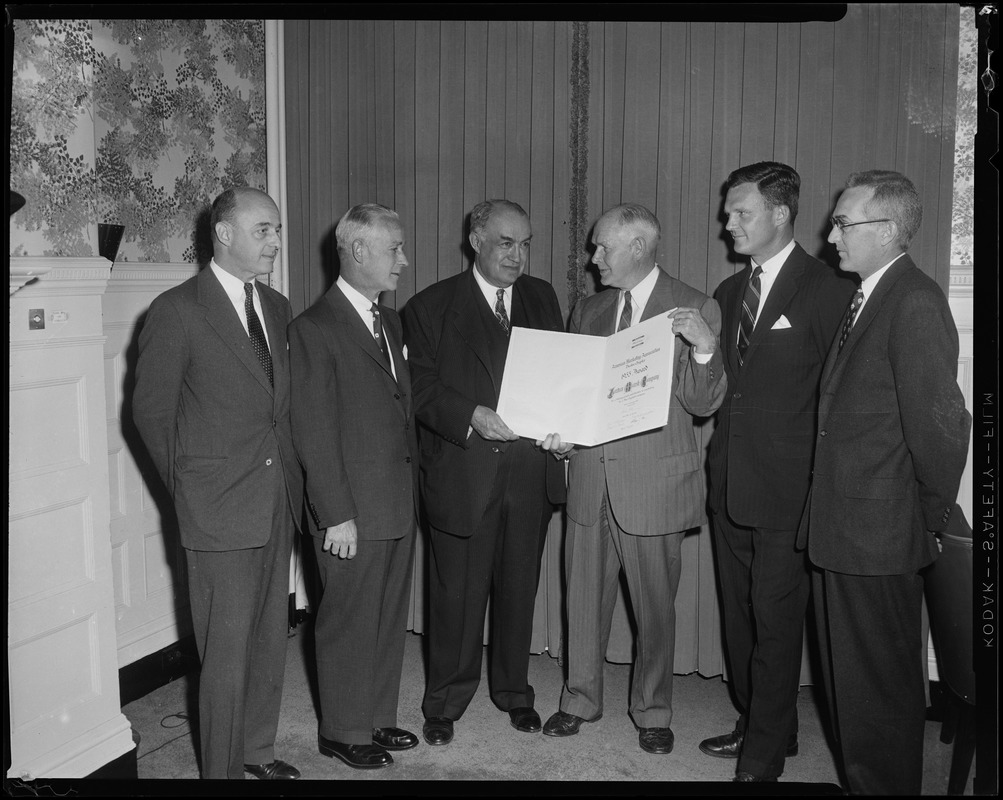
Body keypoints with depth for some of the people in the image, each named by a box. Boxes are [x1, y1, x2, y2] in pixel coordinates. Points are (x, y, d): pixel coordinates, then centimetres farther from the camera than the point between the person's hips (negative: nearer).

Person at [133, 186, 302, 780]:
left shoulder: (277, 306, 11)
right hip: (220, 508, -6)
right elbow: (151, 409, -5)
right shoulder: (177, 311, -9)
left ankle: (258, 750, 33)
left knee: (271, 637, 16)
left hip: (277, 501, 6)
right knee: (227, 649, 1)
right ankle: (222, 768, 17)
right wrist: (188, 488, 0)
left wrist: (292, 475, 8)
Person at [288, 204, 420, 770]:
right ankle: (344, 731, 23)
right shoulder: (315, 328, -12)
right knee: (350, 622, 6)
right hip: (353, 509, -7)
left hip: (400, 503, 7)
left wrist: (414, 490, 11)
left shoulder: (391, 321, 13)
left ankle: (378, 717, 32)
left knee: (391, 617, 16)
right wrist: (336, 515, -16)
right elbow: (313, 432, -14)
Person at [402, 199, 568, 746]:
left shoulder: (542, 298, 11)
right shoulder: (431, 307, 0)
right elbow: (422, 393, -5)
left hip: (530, 471, 3)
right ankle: (444, 705, 23)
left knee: (518, 588, 14)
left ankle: (513, 692, 33)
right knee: (456, 593, 5)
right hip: (462, 471, -3)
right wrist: (471, 415, -22)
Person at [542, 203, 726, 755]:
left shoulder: (694, 309, -4)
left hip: (653, 481, -4)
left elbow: (704, 404, -9)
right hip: (590, 476, 4)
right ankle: (580, 699, 32)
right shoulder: (588, 310, 11)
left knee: (655, 605, 7)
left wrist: (706, 348, -26)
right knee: (583, 597, 14)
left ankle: (652, 711, 27)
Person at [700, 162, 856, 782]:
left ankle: (765, 754, 16)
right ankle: (757, 724, 33)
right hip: (731, 482, 7)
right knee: (739, 614, 16)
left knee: (776, 620, 2)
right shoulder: (729, 292, 12)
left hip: (786, 487, -7)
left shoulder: (828, 289, -10)